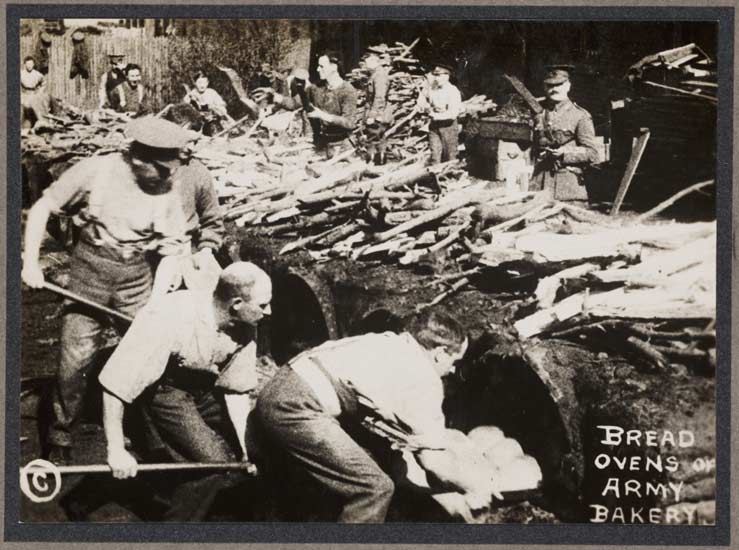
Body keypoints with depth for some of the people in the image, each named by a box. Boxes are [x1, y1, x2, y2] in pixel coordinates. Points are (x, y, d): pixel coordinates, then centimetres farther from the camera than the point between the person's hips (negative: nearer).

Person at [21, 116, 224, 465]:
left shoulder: (187, 180, -13)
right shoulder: (96, 171, -14)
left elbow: (172, 249, -11)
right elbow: (43, 207, -2)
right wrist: (31, 262, -9)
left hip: (141, 273, 1)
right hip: (91, 268, -1)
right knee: (75, 358, -2)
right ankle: (59, 440, 18)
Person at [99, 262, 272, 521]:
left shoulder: (243, 328, -18)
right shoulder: (168, 320, -37)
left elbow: (237, 389, -7)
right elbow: (115, 384, -36)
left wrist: (246, 449, -12)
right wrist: (116, 452, -35)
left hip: (205, 382, 6)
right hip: (164, 385, -6)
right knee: (214, 463, -19)